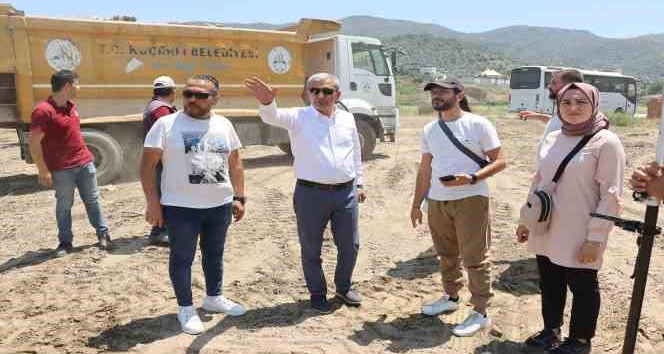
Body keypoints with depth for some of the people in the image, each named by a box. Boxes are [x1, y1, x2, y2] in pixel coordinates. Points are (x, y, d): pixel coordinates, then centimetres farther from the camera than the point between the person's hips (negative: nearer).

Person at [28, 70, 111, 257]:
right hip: (62, 169, -6)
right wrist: (43, 172, -17)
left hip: (85, 163, 7)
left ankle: (103, 234, 24)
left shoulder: (70, 106, 8)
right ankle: (65, 242, 21)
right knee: (64, 206, 7)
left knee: (92, 200, 13)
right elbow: (34, 143, -17)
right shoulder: (43, 111, -17)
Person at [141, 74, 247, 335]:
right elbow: (148, 165, -7)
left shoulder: (224, 125, 6)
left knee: (215, 254, 17)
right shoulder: (166, 124, -7)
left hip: (220, 205, 4)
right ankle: (186, 308, 22)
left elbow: (235, 163, 12)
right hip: (180, 207, -4)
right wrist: (153, 203, -12)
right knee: (182, 257, 7)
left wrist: (239, 198, 8)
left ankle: (214, 297, 36)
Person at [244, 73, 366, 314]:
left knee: (349, 245, 15)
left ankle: (344, 287, 39)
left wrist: (359, 183, 18)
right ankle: (317, 293, 31)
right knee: (311, 249, 10)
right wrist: (267, 102, -47)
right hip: (311, 194, -3)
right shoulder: (298, 117, -5)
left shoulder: (347, 119, 7)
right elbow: (273, 117, -24)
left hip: (346, 192, 4)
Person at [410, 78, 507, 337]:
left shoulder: (478, 124, -6)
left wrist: (471, 178, -22)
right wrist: (416, 204, 14)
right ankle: (450, 297, 37)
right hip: (437, 201, 6)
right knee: (446, 254, 18)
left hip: (470, 199, -6)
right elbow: (424, 170, 16)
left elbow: (500, 161, -7)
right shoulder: (429, 130, 11)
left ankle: (480, 313, 13)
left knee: (474, 258, 0)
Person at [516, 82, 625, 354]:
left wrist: (595, 237, -17)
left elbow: (611, 194, -13)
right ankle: (551, 330, 37)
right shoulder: (552, 139, 6)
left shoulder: (606, 142, -11)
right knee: (549, 284, 17)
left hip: (579, 236, -5)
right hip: (546, 231, 6)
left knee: (583, 288, 11)